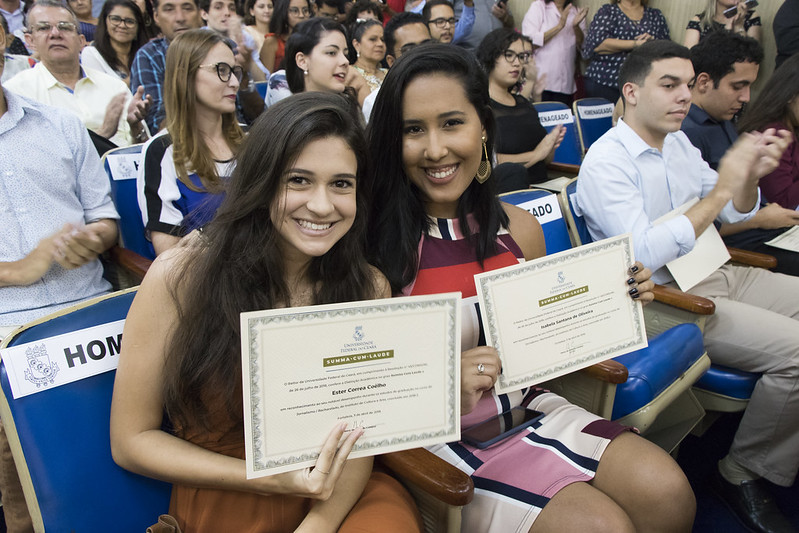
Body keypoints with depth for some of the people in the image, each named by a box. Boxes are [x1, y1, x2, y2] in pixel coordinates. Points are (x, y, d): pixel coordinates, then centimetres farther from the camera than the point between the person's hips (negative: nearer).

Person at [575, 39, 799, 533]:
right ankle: (741, 473, 0)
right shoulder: (606, 161, -14)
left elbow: (736, 213, 18)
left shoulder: (678, 142, 11)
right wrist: (722, 188, -22)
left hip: (718, 274, 9)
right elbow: (644, 255, -25)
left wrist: (751, 176, -5)